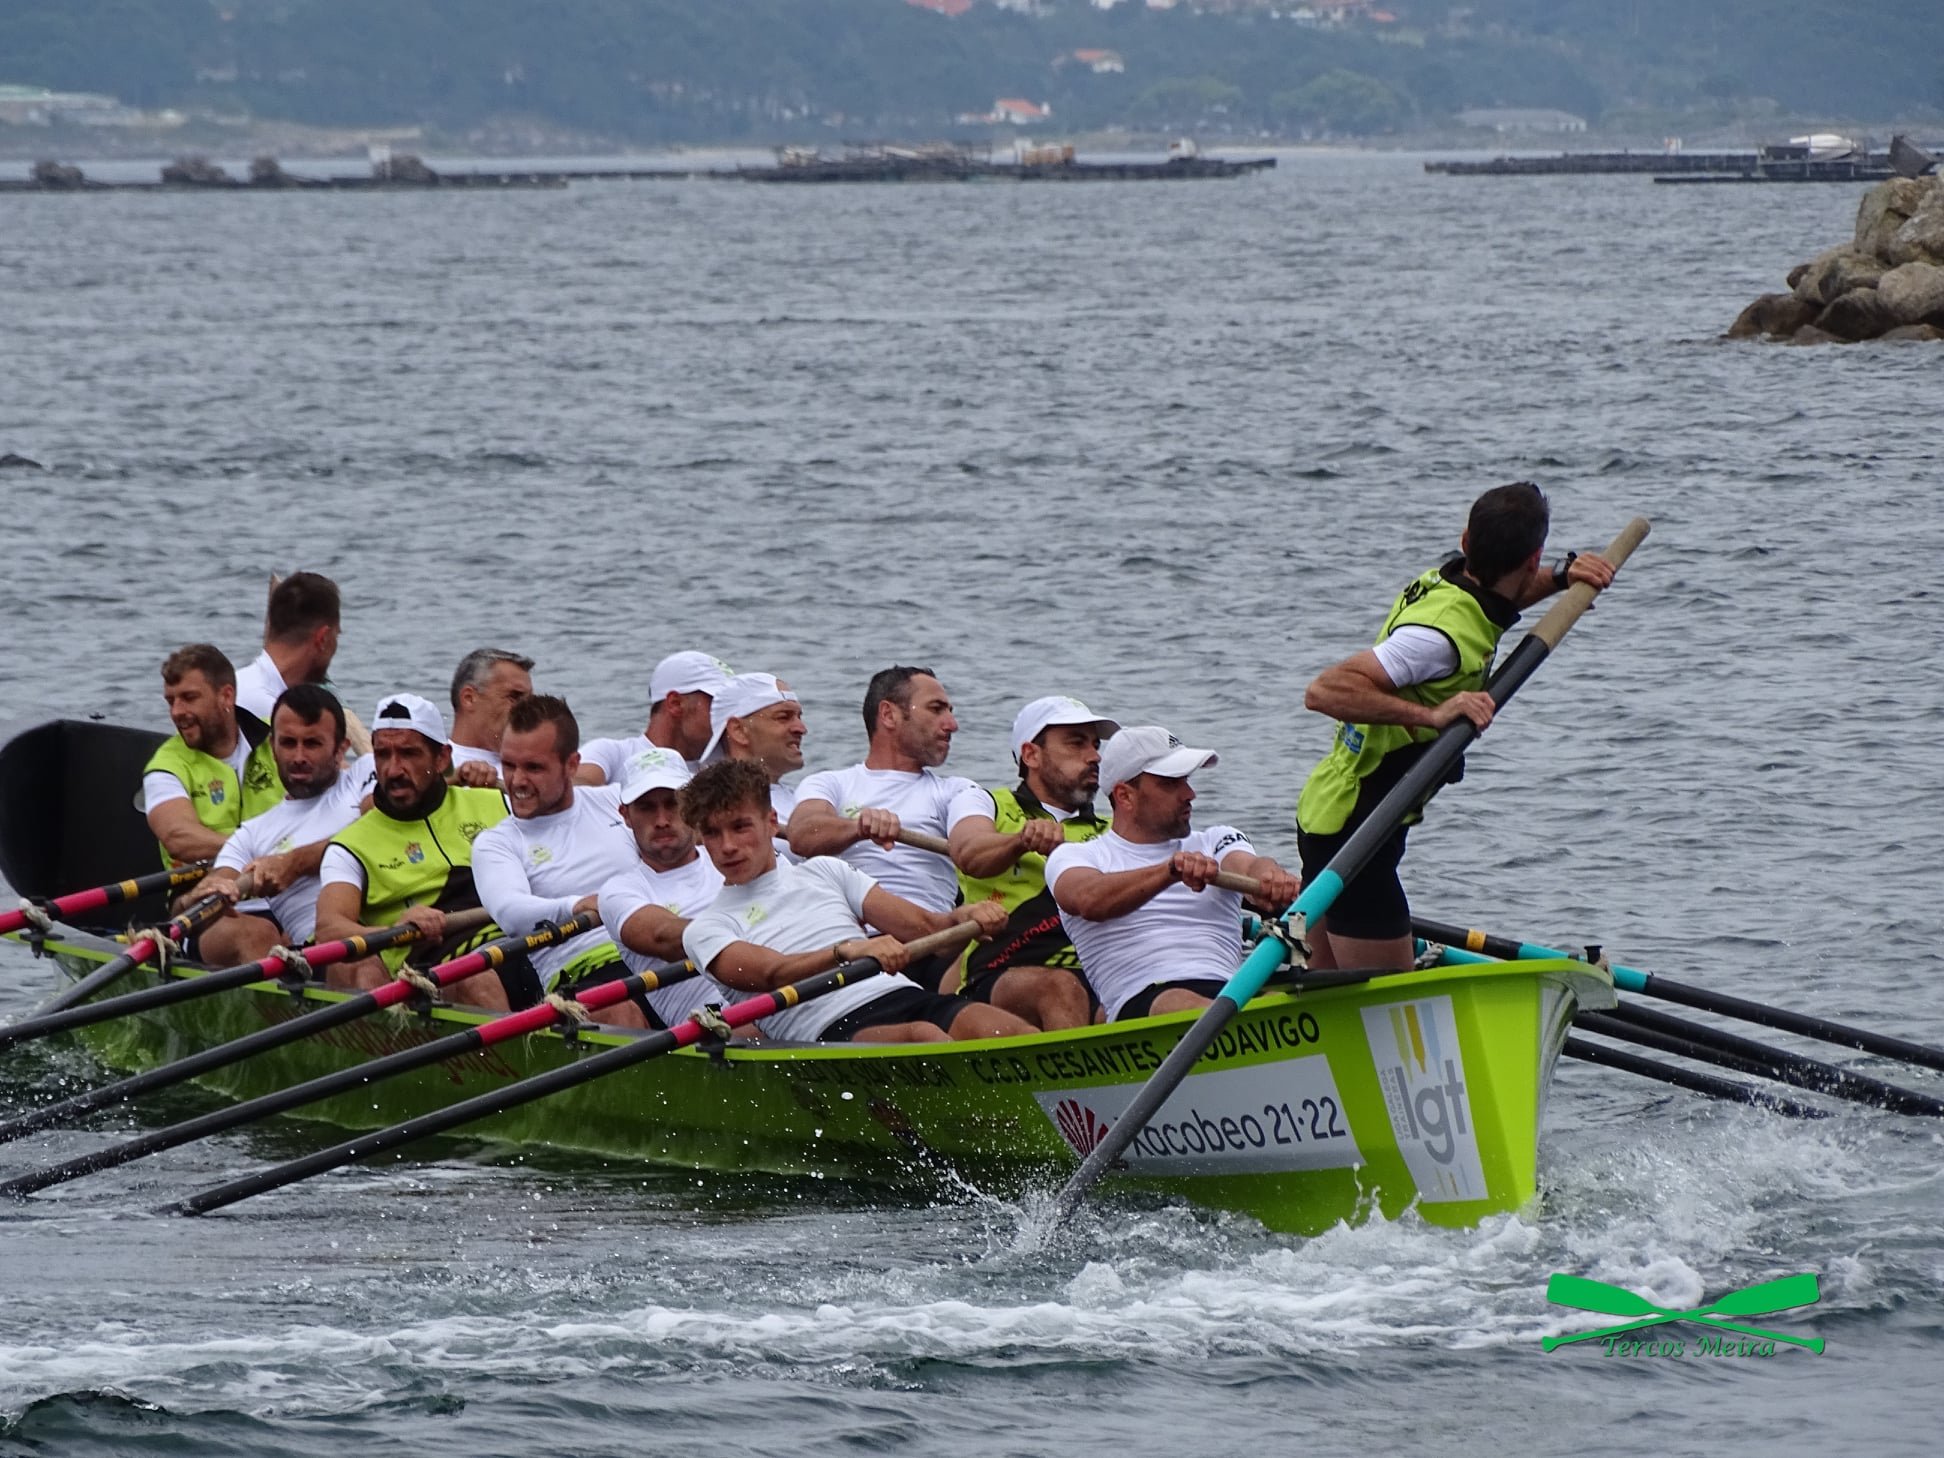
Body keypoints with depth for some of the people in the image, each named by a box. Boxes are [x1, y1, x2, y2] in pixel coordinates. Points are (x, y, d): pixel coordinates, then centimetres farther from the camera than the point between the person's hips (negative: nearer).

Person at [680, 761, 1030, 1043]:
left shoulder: (824, 872, 27)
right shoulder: (706, 930, 15)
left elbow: (923, 925, 20)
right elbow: (771, 974, -7)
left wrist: (962, 918, -4)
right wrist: (846, 952, -25)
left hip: (904, 995, 5)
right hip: (833, 1031, -5)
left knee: (1002, 1029, -27)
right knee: (923, 1035, -38)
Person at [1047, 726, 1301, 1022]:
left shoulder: (1216, 842, 27)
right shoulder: (1073, 856, 16)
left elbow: (1250, 865, 3)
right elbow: (1088, 900, -9)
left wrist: (1269, 876, -25)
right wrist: (1171, 871, -27)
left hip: (1229, 992, 4)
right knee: (1176, 1004, -39)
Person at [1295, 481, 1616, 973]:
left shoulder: (1444, 578, 3)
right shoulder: (1444, 633, -26)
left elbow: (1491, 602, 30)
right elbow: (1324, 691, -33)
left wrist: (1561, 577, 14)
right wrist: (1432, 715, -37)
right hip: (1352, 827, -10)